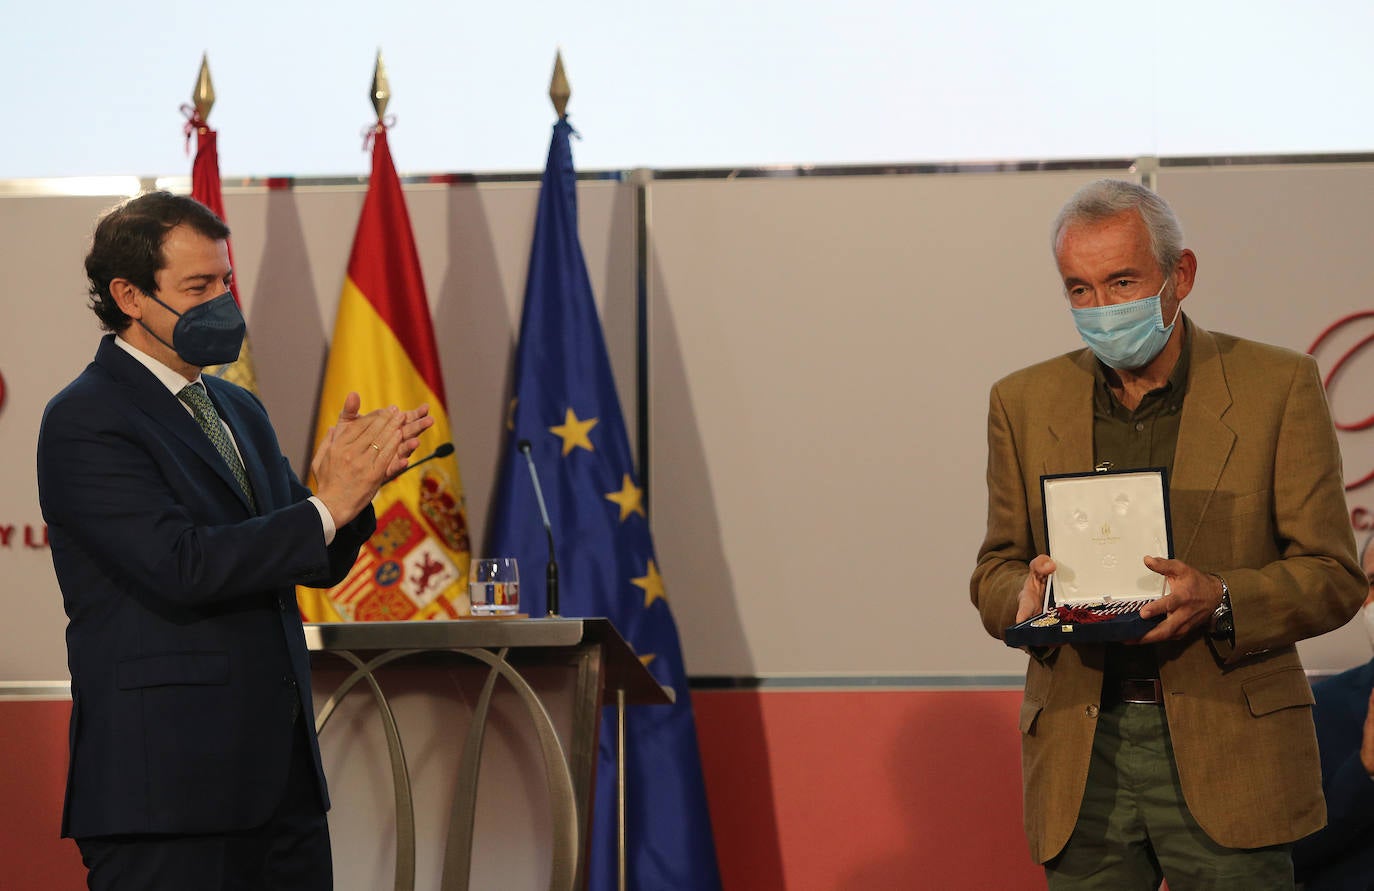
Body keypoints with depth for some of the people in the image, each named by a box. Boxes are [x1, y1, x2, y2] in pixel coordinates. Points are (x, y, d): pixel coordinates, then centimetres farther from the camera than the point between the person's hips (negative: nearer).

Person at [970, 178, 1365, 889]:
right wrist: (1023, 597, -10)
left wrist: (1220, 602, -20)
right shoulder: (1025, 403, 10)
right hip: (1080, 763, 3)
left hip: (1226, 759, -2)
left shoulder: (1278, 387, 1)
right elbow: (995, 571, 14)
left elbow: (1333, 577, -1)